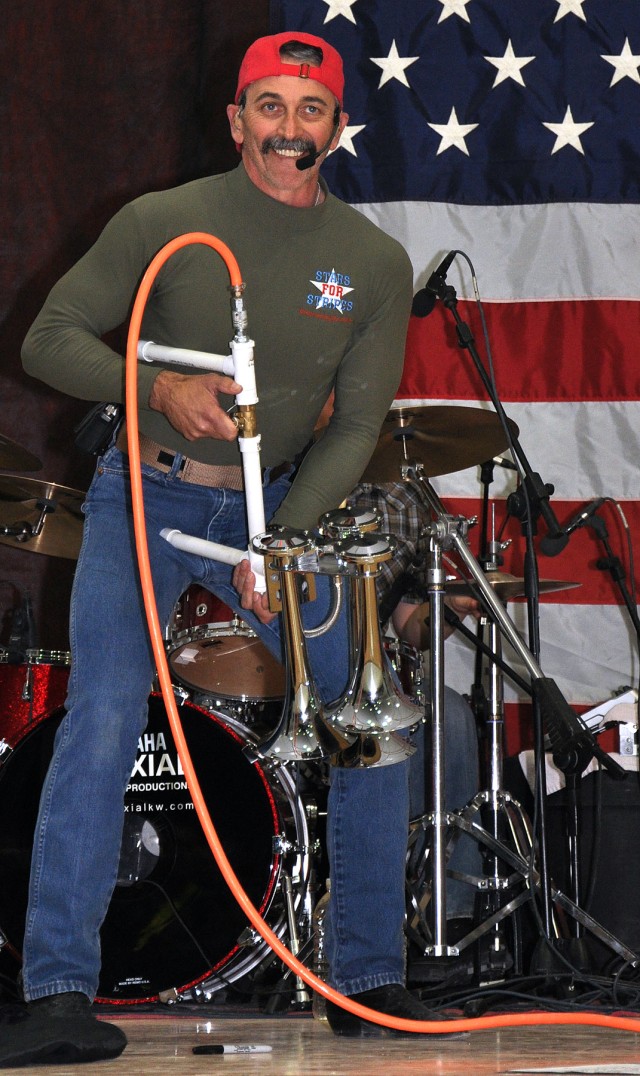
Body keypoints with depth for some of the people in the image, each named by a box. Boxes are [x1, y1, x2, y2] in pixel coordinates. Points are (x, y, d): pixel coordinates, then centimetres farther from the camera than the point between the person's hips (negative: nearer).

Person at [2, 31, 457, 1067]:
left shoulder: (375, 263, -4)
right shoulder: (163, 224, -10)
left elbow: (355, 427, -4)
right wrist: (160, 389, -24)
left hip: (282, 507, 3)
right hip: (147, 496, -3)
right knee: (105, 714, -20)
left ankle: (369, 981, 12)